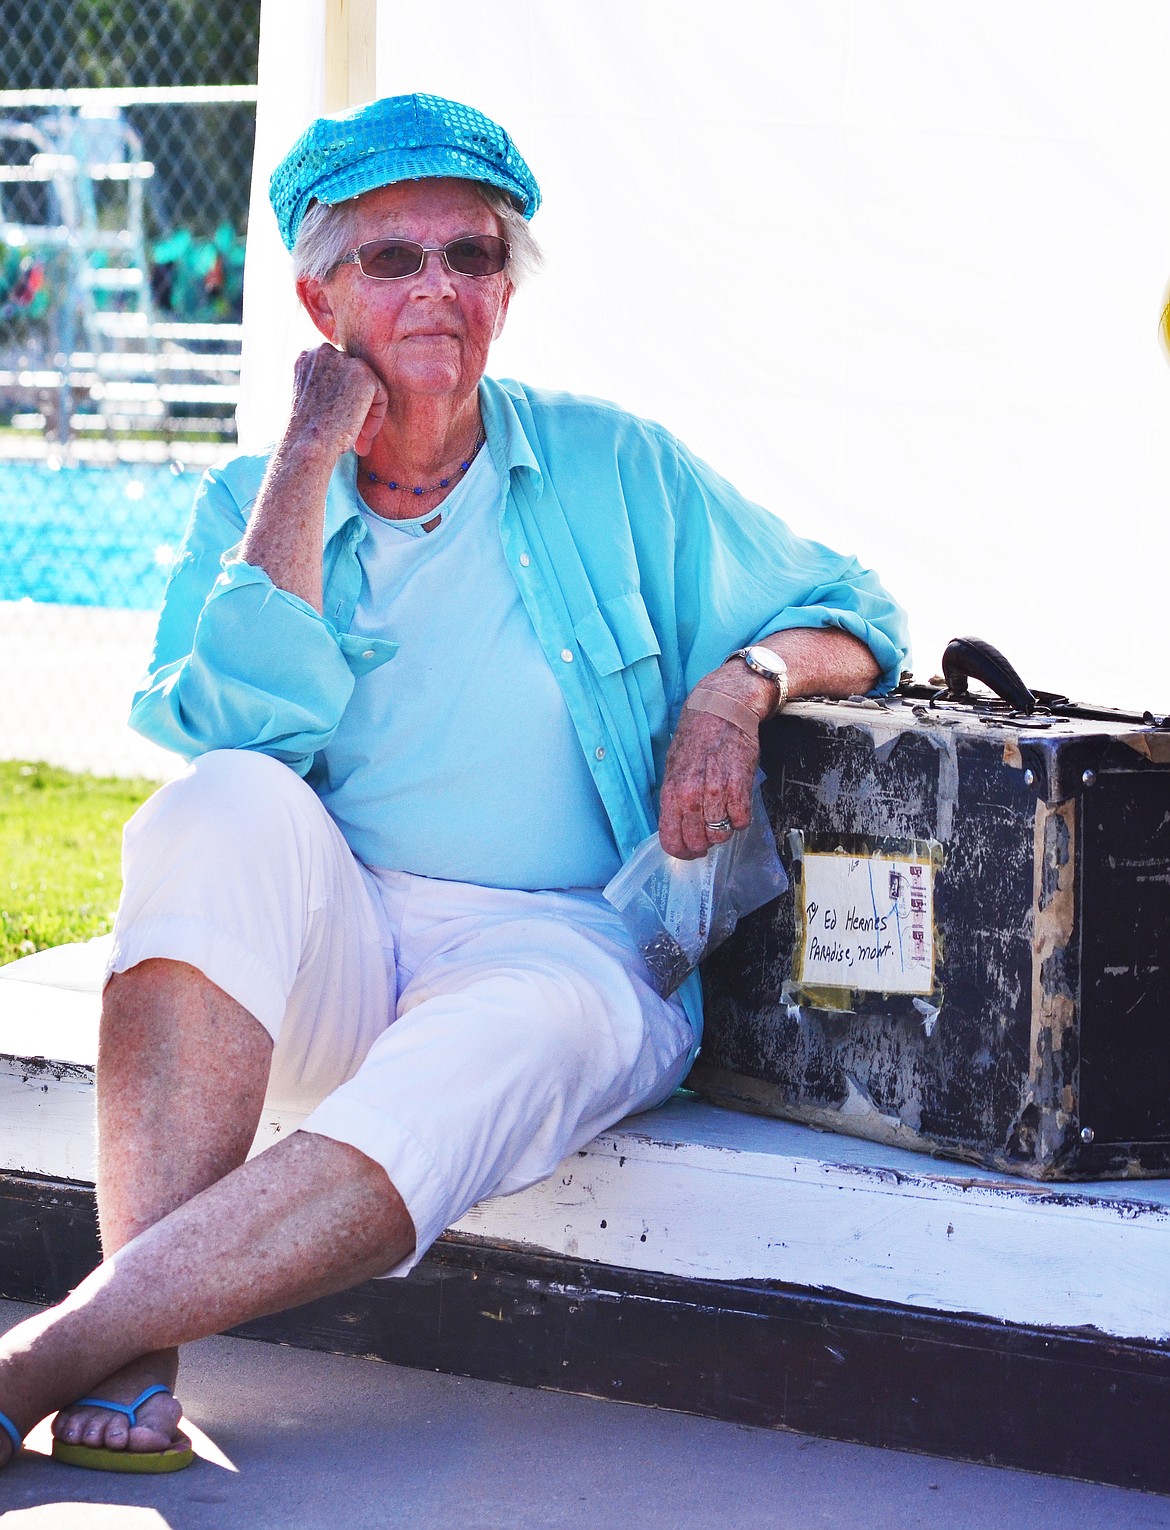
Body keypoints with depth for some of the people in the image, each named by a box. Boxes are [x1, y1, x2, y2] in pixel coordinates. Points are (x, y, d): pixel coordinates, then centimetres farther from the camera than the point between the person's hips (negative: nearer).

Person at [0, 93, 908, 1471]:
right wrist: (311, 458, -6)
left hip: (566, 944, -1)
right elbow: (237, 724, -7)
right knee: (230, 805, -32)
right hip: (319, 963, 1)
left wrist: (742, 680, -9)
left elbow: (851, 620, 13)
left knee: (521, 1028, -38)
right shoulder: (251, 502, 12)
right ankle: (136, 1370, -42)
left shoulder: (612, 470, 11)